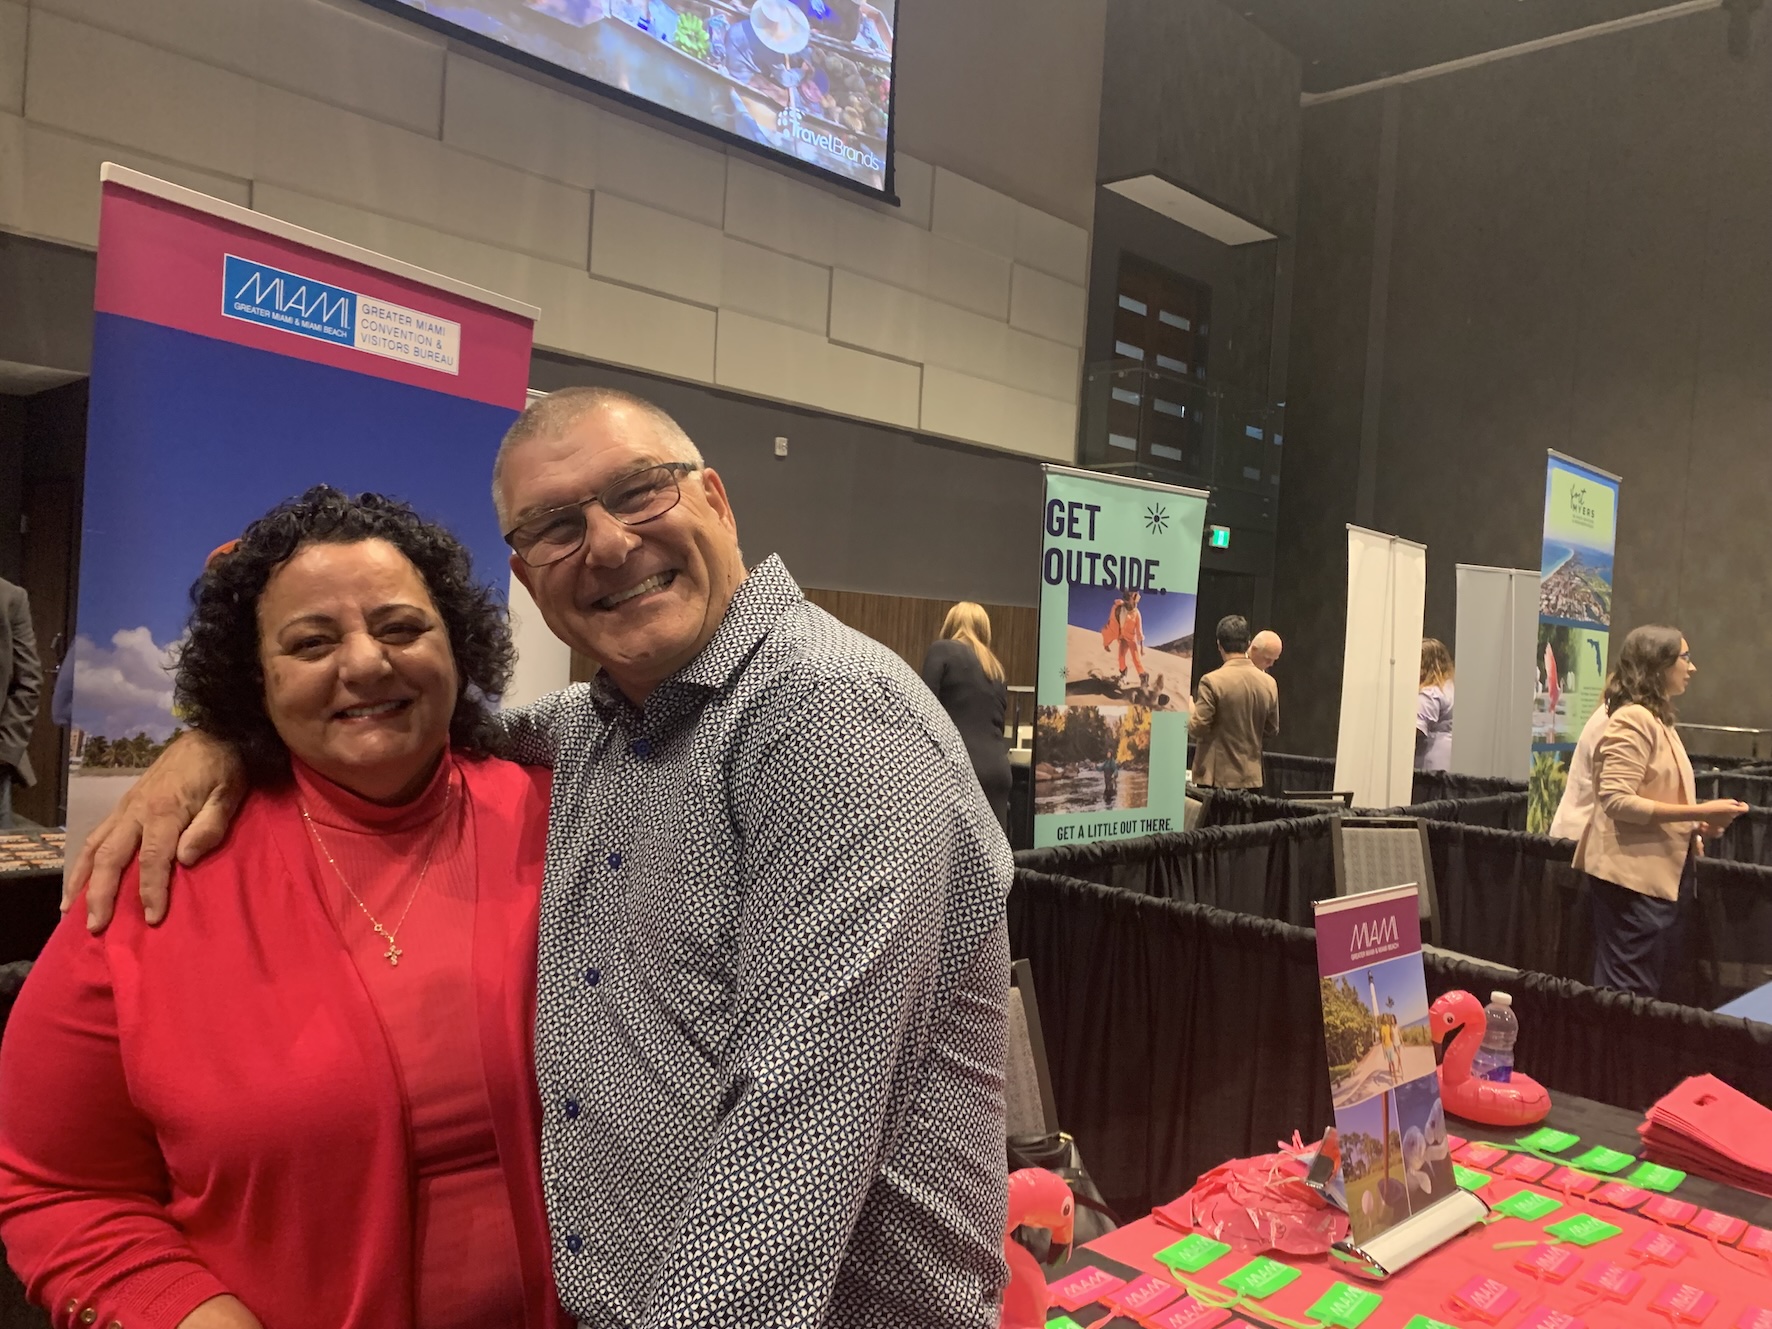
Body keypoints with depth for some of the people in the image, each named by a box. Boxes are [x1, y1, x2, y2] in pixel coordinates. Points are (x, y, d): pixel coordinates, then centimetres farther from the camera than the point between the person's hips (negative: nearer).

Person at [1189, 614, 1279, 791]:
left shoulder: (1212, 681, -14)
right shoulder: (1268, 683, 1)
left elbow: (1197, 729, -13)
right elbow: (1271, 730, 10)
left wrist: (1191, 712, 7)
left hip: (1217, 777, -4)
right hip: (1251, 777, 5)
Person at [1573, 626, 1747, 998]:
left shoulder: (1657, 720, 15)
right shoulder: (1633, 720, -15)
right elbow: (1617, 800, -23)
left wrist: (1694, 827, 9)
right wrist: (1700, 813, -22)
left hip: (1660, 875, 10)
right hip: (1633, 878, -10)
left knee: (1646, 992, 16)